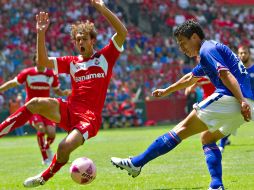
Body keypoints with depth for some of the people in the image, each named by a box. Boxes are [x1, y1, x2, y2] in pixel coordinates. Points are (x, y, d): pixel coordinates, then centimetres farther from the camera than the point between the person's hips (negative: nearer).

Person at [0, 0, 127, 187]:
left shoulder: (105, 57, 5)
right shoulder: (71, 62, 15)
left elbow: (122, 32, -7)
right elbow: (42, 61, 9)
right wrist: (41, 33, -2)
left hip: (89, 117, -4)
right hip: (68, 110, 4)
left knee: (65, 147, -27)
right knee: (35, 103, -24)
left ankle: (44, 178, 2)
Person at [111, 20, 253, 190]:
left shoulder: (207, 49, -1)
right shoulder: (213, 49, 30)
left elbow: (226, 75, -17)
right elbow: (190, 78, 46)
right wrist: (167, 91, 58)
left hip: (228, 99, -9)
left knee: (182, 130, -4)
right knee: (208, 139, 23)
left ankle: (136, 163, -2)